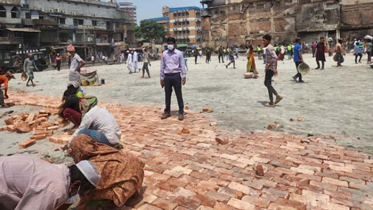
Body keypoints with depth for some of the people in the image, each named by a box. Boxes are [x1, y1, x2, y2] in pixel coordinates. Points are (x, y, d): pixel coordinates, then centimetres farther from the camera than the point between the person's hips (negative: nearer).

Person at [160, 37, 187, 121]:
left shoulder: (179, 53, 1)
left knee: (179, 94, 2)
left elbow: (182, 65, 1)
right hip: (167, 76, 3)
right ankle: (167, 111, 21)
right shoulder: (164, 53, 7)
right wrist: (162, 78, 7)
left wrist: (184, 76, -7)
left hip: (176, 76, -2)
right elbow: (162, 66, 9)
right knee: (167, 95, 9)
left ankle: (181, 112, 9)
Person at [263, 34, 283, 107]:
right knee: (266, 83, 15)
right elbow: (275, 58, 21)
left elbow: (275, 58, -27)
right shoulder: (269, 47, 16)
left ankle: (271, 103, 2)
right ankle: (278, 96, 17)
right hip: (271, 68, 10)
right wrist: (275, 68, 22)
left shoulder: (269, 48, -15)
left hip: (270, 68, -10)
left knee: (268, 85, -4)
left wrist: (268, 66, -23)